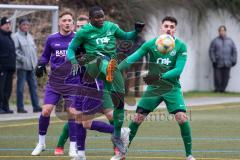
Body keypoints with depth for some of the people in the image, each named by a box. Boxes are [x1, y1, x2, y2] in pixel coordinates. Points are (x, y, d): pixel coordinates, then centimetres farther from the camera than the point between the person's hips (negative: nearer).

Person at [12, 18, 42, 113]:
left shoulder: (30, 36, 17)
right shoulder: (16, 37, -6)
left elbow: (34, 48, 23)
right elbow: (15, 51, -13)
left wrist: (35, 60, 11)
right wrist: (23, 59, -18)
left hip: (31, 66, 7)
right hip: (22, 66, -7)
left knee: (33, 86, 6)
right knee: (21, 87, -3)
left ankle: (36, 106, 8)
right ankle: (20, 107, 1)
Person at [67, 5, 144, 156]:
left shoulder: (111, 26, 13)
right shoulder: (84, 31, 3)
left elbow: (126, 36, 26)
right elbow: (71, 48, 7)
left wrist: (136, 31, 6)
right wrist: (74, 62, -11)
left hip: (112, 64, 3)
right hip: (92, 63, -3)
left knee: (119, 97, -2)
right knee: (102, 59, -39)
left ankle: (117, 136, 9)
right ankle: (109, 72, -75)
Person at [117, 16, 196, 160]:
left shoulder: (181, 46, -7)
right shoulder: (151, 44, -3)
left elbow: (178, 69, -16)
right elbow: (132, 58, -7)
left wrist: (160, 76, -29)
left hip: (172, 87, -1)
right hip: (153, 87, 1)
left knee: (182, 117, -18)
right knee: (138, 118, -3)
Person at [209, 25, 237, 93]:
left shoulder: (230, 41, 13)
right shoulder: (215, 41, 6)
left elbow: (234, 51, 15)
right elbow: (211, 51, 2)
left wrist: (234, 61, 5)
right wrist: (213, 61, -7)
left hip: (227, 64, 2)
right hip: (218, 63, -2)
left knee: (226, 77, -1)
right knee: (217, 77, -6)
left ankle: (222, 88, 10)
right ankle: (217, 89, 8)